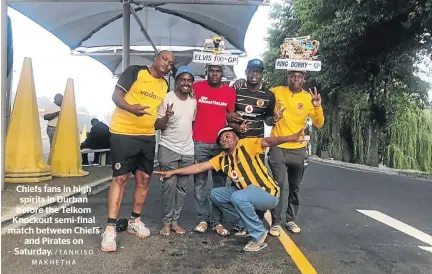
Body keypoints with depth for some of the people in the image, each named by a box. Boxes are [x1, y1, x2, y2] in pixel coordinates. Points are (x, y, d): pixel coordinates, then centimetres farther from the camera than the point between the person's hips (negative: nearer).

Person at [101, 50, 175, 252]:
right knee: (120, 178, -7)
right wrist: (130, 107, -30)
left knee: (144, 179, 8)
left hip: (148, 137, 6)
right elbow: (116, 95, -12)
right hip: (123, 133, -6)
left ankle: (135, 221, 25)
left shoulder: (165, 86, 12)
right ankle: (110, 229, -2)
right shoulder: (135, 71, -5)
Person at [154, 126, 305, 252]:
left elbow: (267, 141, -29)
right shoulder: (222, 158, 6)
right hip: (247, 193, 8)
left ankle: (259, 235, -11)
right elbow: (199, 167, 8)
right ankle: (250, 220, 7)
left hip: (268, 193, -8)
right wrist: (172, 172, 6)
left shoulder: (246, 145, -12)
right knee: (215, 194, 5)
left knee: (238, 197, -34)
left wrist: (291, 138, -47)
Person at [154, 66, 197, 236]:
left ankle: (175, 221, 17)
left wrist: (190, 138, 8)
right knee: (169, 186, -7)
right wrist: (166, 117, -28)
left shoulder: (193, 101, 5)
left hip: (187, 150, 5)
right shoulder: (167, 99, -9)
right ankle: (167, 222, 6)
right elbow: (156, 126, -10)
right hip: (168, 148, -5)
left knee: (182, 187, 8)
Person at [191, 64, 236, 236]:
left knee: (220, 183, 5)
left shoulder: (230, 92, 4)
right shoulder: (197, 87, 1)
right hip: (200, 143, -1)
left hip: (221, 143, 1)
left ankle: (217, 221, 15)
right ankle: (203, 219, 14)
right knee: (200, 182, 3)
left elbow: (230, 117, 12)